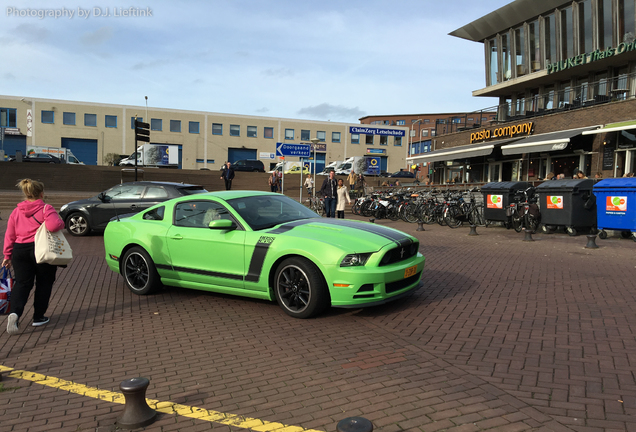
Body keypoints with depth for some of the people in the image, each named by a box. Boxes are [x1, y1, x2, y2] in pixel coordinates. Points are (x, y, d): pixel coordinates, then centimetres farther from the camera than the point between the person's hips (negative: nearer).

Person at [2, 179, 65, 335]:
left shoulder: (16, 211, 8)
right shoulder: (46, 209, -9)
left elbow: (9, 235, 9)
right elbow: (53, 226, -28)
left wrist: (7, 255, 15)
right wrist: (61, 222, -6)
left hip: (19, 250, 4)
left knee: (22, 283, 8)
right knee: (44, 284, 11)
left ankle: (15, 312, -16)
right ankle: (38, 317, 16)